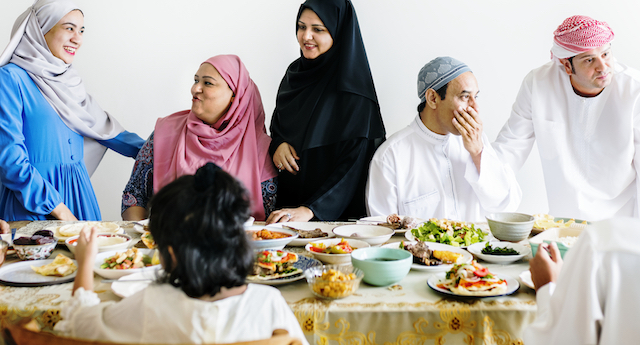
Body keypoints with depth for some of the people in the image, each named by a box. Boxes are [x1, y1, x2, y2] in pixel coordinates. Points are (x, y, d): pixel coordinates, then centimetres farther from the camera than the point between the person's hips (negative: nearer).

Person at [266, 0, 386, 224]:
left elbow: (353, 163, -17)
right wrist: (277, 145, -4)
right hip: (289, 195, 5)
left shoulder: (354, 88, -13)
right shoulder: (294, 73, 5)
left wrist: (309, 209, -26)